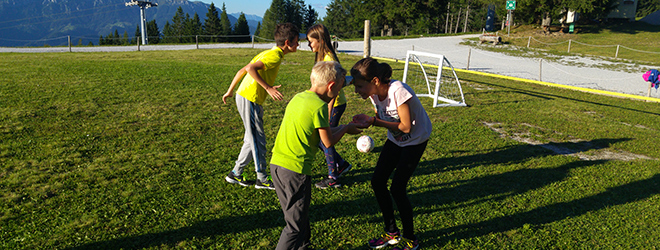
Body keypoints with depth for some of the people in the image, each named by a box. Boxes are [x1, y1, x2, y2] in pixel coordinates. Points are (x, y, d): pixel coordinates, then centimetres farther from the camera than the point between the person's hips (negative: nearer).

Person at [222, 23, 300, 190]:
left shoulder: (267, 53, 15)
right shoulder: (275, 56, -15)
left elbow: (242, 71, 16)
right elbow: (250, 68, -30)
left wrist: (230, 91, 20)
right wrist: (268, 88, -28)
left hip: (244, 97, 10)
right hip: (250, 100, -10)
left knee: (252, 140, 16)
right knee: (258, 141, 1)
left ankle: (235, 174, 26)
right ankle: (262, 179, 13)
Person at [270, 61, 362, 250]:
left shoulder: (298, 98, 11)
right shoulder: (319, 106, -14)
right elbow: (328, 142, -8)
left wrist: (342, 128, 24)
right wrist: (346, 128, 10)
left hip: (276, 163, 9)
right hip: (295, 169, -9)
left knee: (299, 216, 25)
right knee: (296, 226, 3)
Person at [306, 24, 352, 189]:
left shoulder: (329, 59, -21)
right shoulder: (321, 57, 9)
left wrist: (328, 112, -24)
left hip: (335, 105, -9)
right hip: (326, 104, 9)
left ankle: (333, 178, 16)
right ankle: (341, 164, 27)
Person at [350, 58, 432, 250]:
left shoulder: (398, 91, -33)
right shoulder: (374, 93, -11)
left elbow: (406, 127, -27)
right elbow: (384, 117, 0)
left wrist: (373, 122, -30)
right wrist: (368, 121, -22)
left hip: (415, 140, -7)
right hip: (395, 139, 7)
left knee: (397, 188, -9)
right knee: (377, 182, 2)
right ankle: (392, 233, 21)